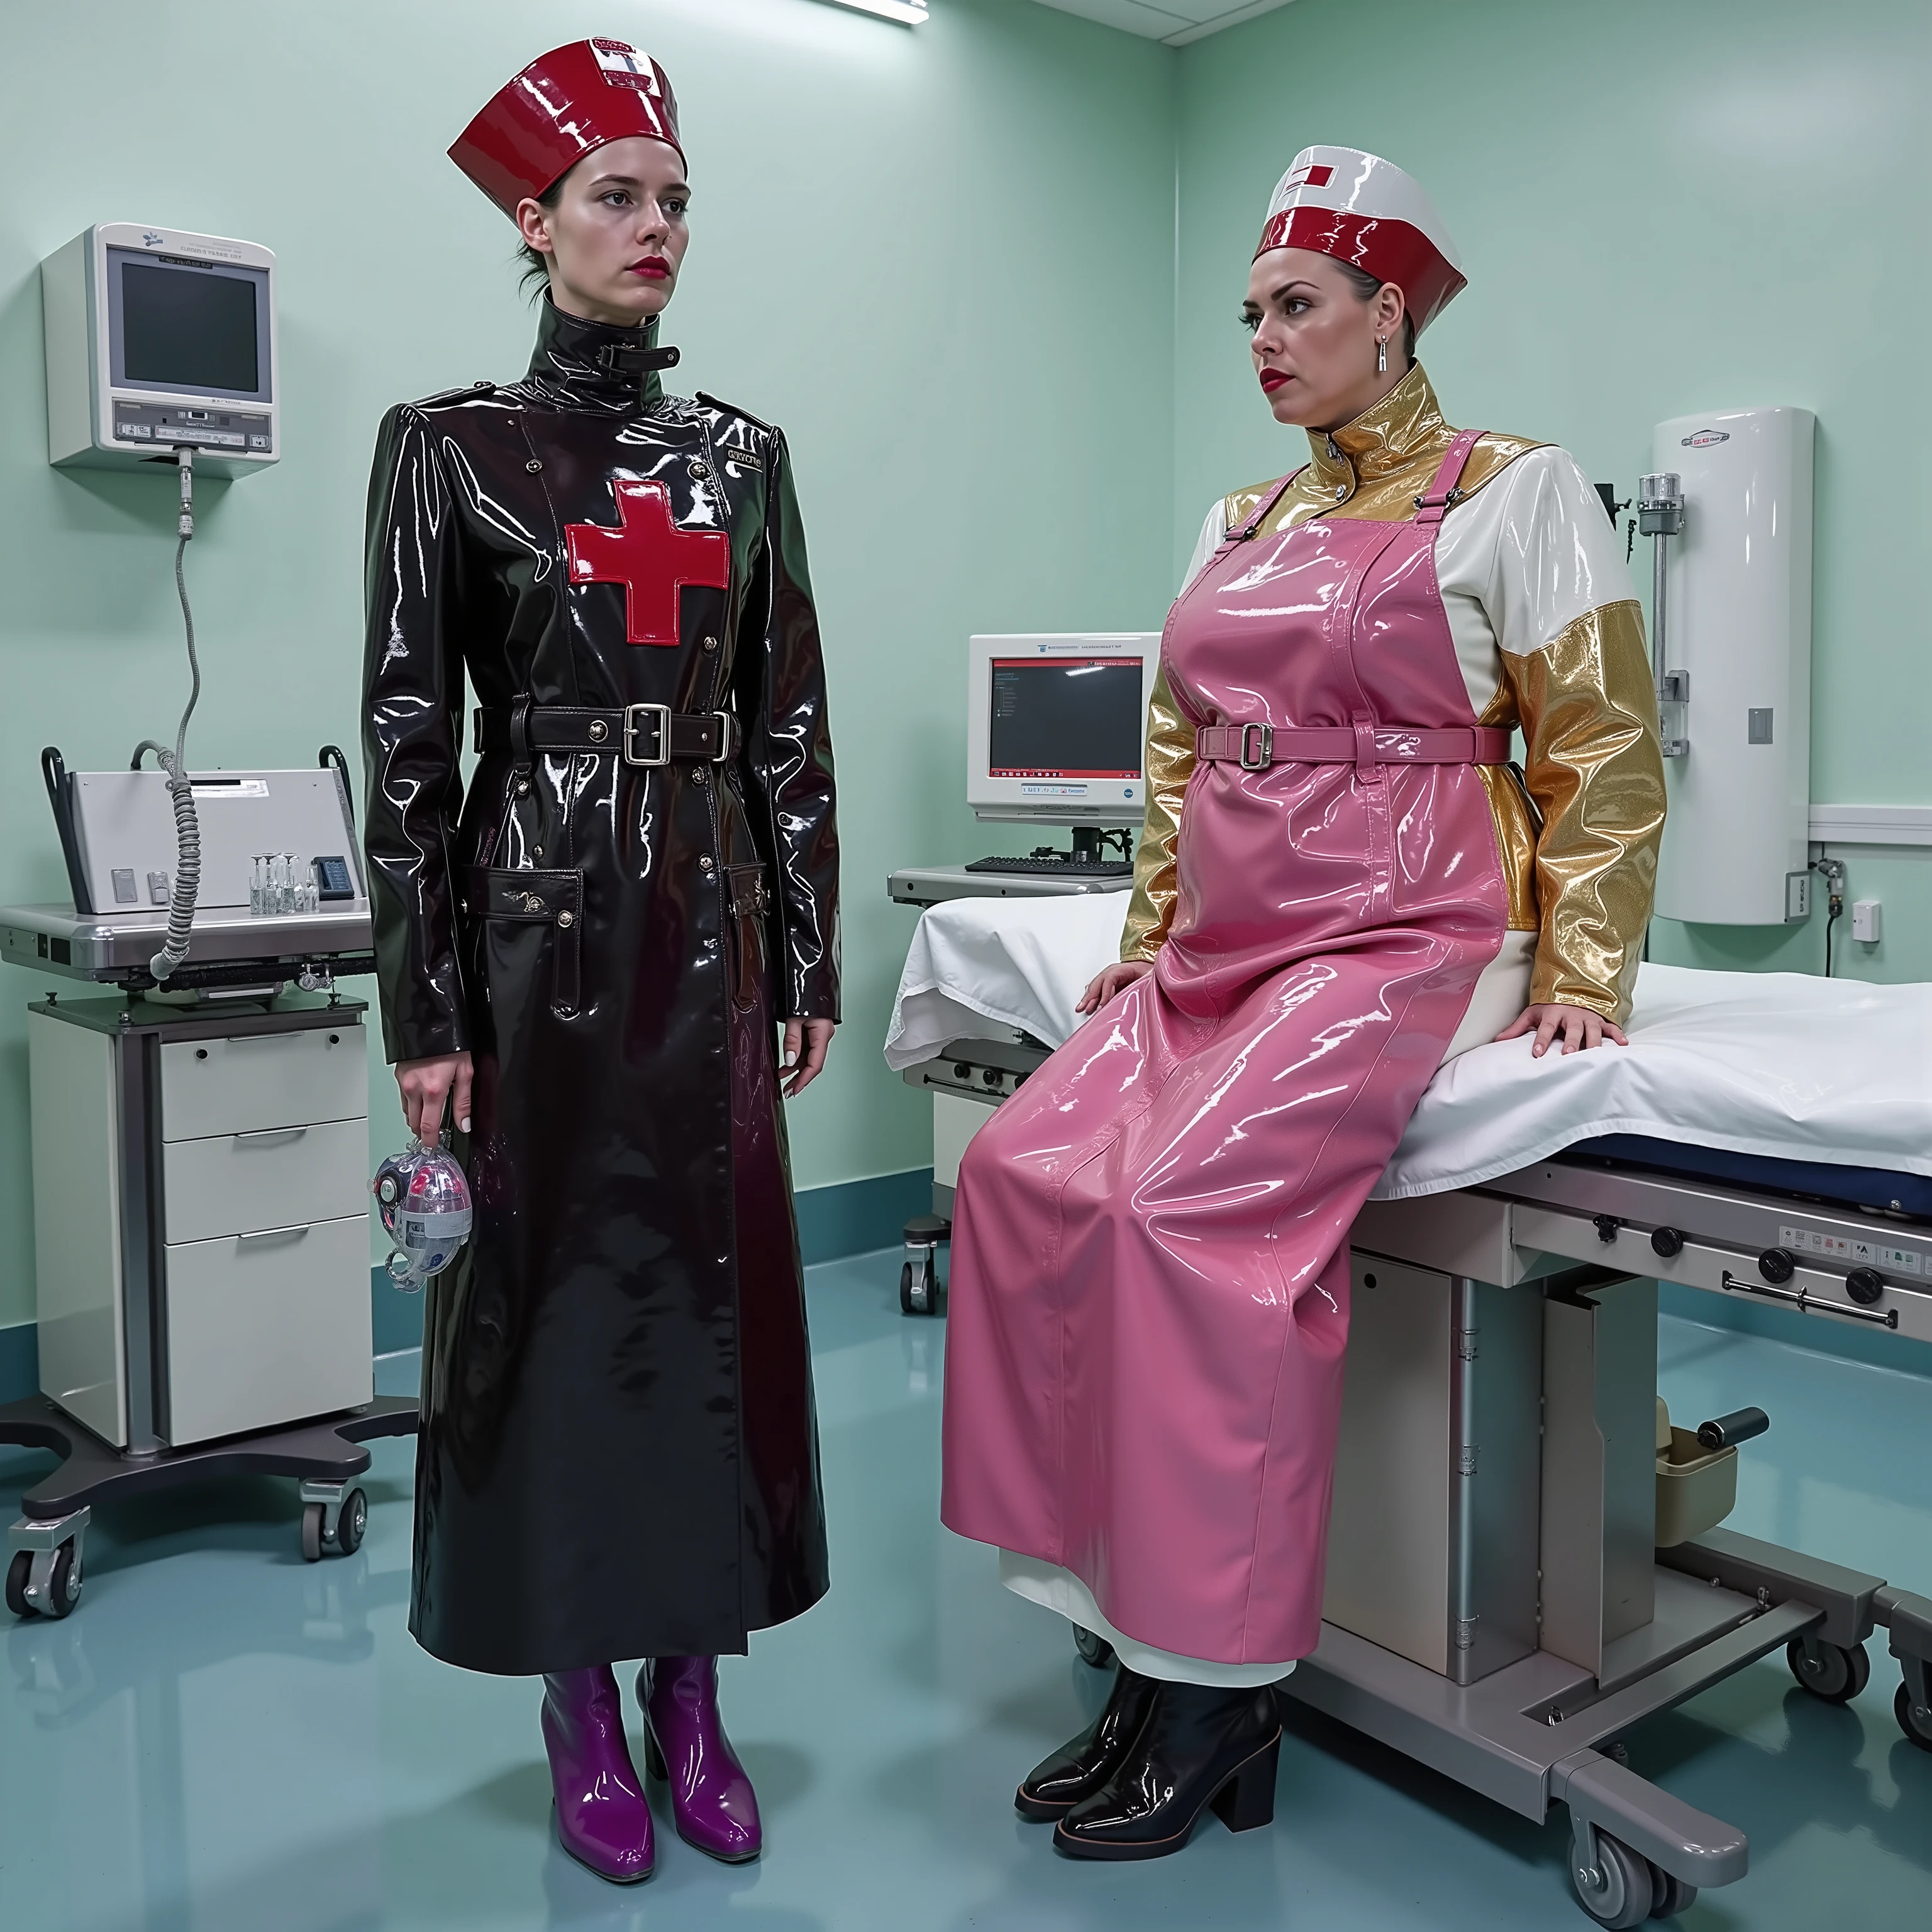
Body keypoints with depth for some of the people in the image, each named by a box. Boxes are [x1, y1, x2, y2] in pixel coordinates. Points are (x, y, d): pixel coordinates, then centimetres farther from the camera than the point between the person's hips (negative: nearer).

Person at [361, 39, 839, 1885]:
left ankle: (693, 1690, 24)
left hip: (714, 924, 4)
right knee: (549, 1288, 4)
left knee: (719, 1286, 7)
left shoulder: (742, 453, 10)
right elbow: (406, 738, -4)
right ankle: (580, 1705, 23)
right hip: (544, 920, -3)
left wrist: (809, 959, 6)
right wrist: (423, 1010, -8)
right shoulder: (449, 443, -1)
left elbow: (789, 724, 10)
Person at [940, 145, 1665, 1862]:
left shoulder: (1516, 493, 3)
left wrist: (1583, 974, -8)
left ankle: (1217, 1703, -12)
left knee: (1195, 1202, -29)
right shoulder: (1240, 525, 20)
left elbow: (1601, 749, -1)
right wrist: (1153, 930, 15)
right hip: (1217, 946, 6)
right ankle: (1142, 1653, -7)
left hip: (1402, 936, -6)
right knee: (1024, 1175, -18)